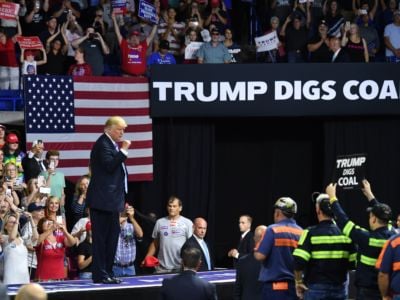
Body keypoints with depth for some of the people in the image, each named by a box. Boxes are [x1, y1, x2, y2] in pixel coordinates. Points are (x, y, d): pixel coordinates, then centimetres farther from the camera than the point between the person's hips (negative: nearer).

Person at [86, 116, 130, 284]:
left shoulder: (112, 144, 18)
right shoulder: (103, 144, -11)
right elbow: (109, 165, -23)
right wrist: (123, 151, -19)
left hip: (112, 200, 10)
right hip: (103, 200, -10)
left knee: (112, 238, 11)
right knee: (101, 238, -7)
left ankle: (107, 273, 16)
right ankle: (100, 275, -5)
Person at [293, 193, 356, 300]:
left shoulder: (311, 233, -10)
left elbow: (299, 262, -16)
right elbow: (353, 263, 3)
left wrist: (298, 282, -2)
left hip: (316, 287, -3)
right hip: (339, 287, 3)